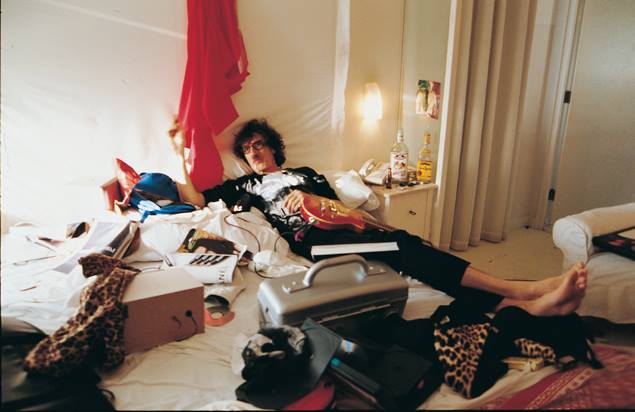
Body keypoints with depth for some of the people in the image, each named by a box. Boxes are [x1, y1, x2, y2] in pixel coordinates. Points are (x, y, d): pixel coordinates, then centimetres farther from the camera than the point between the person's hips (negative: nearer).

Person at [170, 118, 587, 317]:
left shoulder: (304, 173, 31)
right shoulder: (246, 185, 26)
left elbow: (334, 202, 20)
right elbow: (195, 199, 20)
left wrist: (308, 197, 0)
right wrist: (180, 154, 16)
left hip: (341, 225, 4)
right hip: (313, 240, -4)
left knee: (403, 244, -26)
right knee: (396, 249, -28)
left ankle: (526, 301, -35)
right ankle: (525, 293, -38)